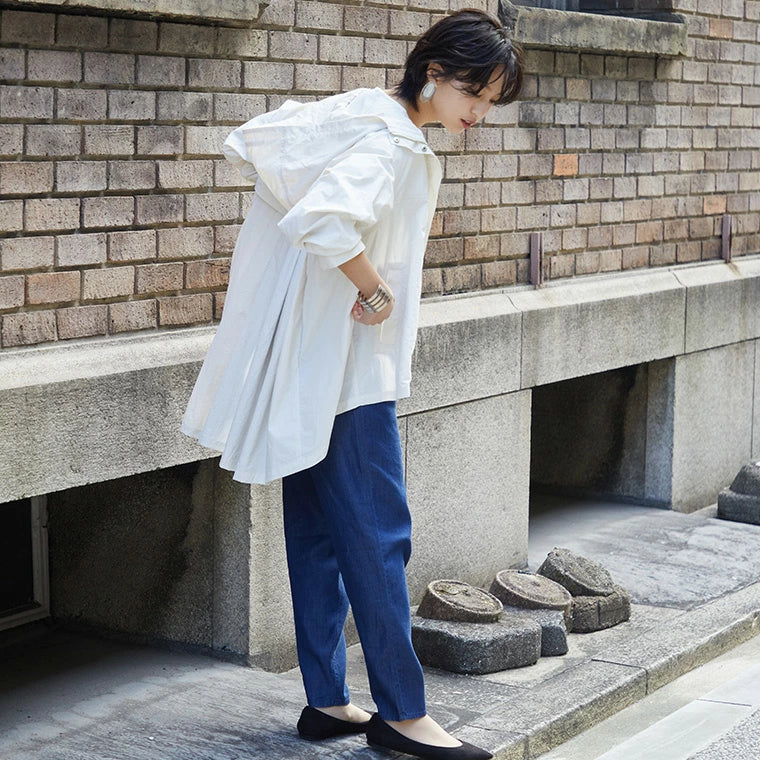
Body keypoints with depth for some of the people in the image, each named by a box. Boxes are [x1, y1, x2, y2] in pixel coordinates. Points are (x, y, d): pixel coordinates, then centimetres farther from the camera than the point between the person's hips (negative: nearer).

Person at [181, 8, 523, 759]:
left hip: (304, 369, 10)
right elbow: (326, 220, -36)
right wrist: (373, 288, -20)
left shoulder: (350, 110, 11)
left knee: (319, 531, 13)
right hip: (345, 367, -10)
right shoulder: (389, 140, -19)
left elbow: (248, 143, 20)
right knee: (378, 535, -2)